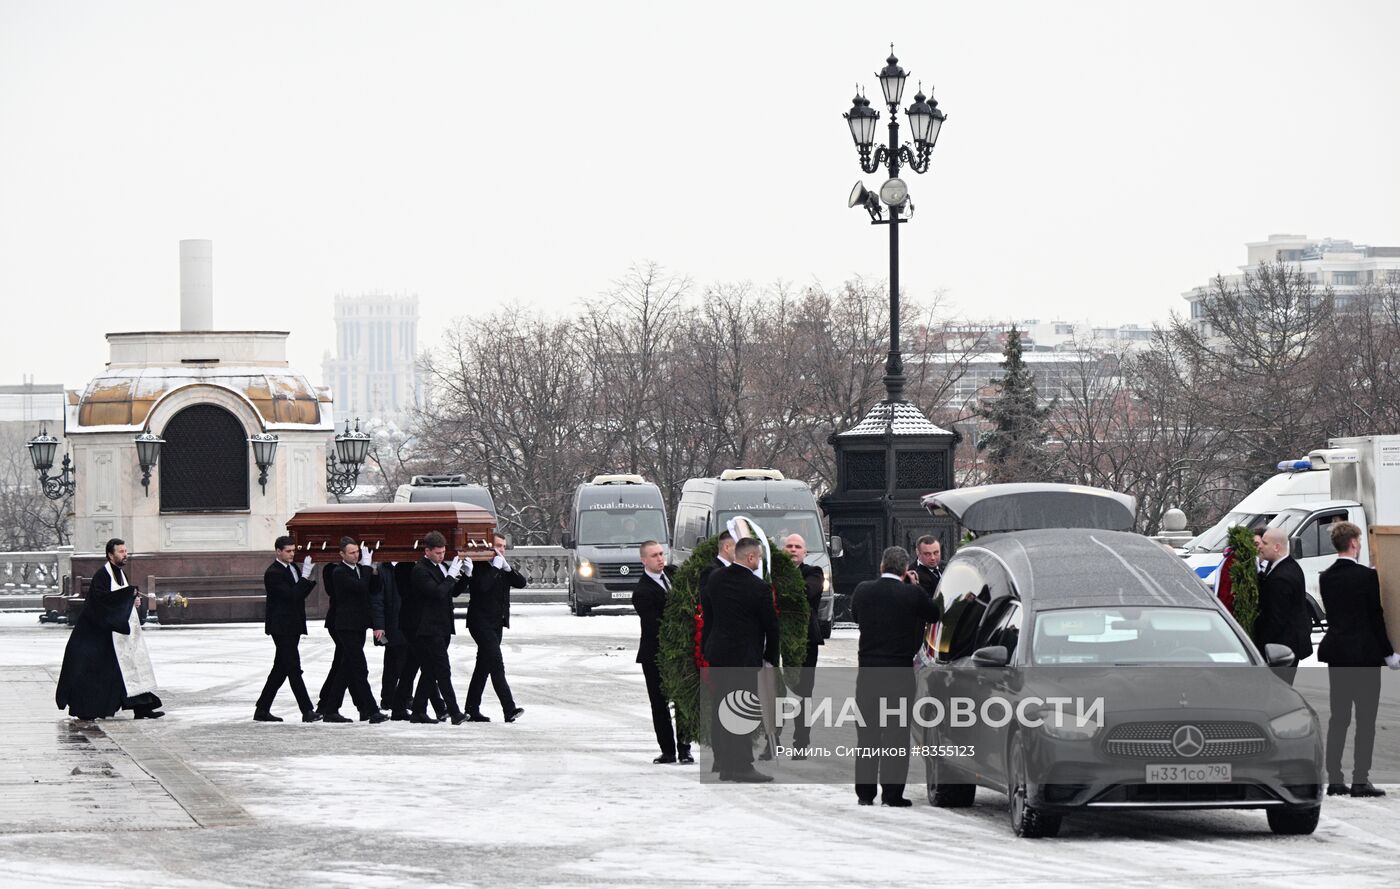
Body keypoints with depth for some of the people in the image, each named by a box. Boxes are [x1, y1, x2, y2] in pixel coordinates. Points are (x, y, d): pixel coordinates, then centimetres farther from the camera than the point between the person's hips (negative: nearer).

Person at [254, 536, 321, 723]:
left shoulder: (293, 569, 14)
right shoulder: (273, 573, -14)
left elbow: (300, 594, 14)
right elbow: (291, 595, -22)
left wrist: (309, 580, -3)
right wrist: (305, 577, -22)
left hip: (292, 627, 9)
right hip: (281, 627, -9)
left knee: (280, 669, 11)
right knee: (294, 669, -10)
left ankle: (262, 710, 17)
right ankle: (307, 711, -12)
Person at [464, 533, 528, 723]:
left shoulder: (503, 569, 15)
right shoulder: (480, 567, -8)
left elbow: (521, 583, 5)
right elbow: (482, 585, -25)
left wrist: (507, 567, -7)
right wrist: (495, 567, -18)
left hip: (496, 623, 9)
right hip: (482, 623, -9)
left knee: (484, 666, 12)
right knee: (496, 664, -17)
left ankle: (472, 709, 18)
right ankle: (509, 709, -25)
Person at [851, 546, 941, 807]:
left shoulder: (863, 591, -2)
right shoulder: (913, 594, -11)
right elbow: (934, 615, 4)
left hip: (868, 671, 3)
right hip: (900, 673, -3)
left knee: (867, 734, 10)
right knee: (896, 734, 2)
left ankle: (865, 792, 12)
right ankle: (892, 793, 1)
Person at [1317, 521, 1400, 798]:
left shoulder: (1326, 578, 5)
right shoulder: (1366, 576, -13)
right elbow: (1375, 617, -11)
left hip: (1336, 652, 6)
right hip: (1364, 654, -6)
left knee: (1338, 717, 10)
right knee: (1366, 719, -1)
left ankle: (1334, 779, 9)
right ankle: (1360, 780, -4)